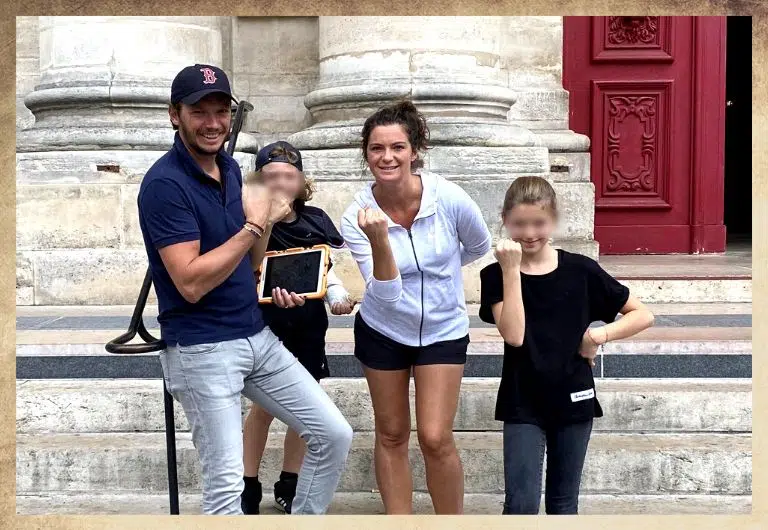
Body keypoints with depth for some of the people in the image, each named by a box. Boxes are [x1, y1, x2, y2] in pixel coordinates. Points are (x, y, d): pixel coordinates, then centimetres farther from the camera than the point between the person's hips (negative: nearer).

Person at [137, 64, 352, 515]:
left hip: (258, 337, 8)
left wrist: (268, 220, -2)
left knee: (335, 435, 8)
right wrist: (253, 225, -18)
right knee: (227, 483, -4)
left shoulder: (230, 168, 8)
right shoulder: (164, 184, -16)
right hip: (201, 349, -8)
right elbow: (191, 283, -23)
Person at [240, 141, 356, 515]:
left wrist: (338, 297, -9)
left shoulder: (315, 221, -1)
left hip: (309, 327, 4)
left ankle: (289, 487, 26)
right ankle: (248, 489, 19)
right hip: (266, 326, -4)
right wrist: (275, 295, -36)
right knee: (263, 408, 4)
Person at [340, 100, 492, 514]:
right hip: (383, 332, 1)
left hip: (443, 331, -1)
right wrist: (379, 240, -40)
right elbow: (386, 296, -27)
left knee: (435, 439, -7)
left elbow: (479, 246, 2)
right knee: (391, 436, 10)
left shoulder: (449, 199, -21)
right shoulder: (357, 216, -20)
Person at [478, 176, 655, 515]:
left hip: (573, 400, 1)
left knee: (563, 503, 13)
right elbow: (514, 335, -21)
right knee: (521, 503, -6)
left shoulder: (580, 270, -4)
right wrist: (511, 269, -21)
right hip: (523, 404, -1)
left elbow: (643, 315, 1)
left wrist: (600, 334, -14)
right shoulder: (497, 275, -5)